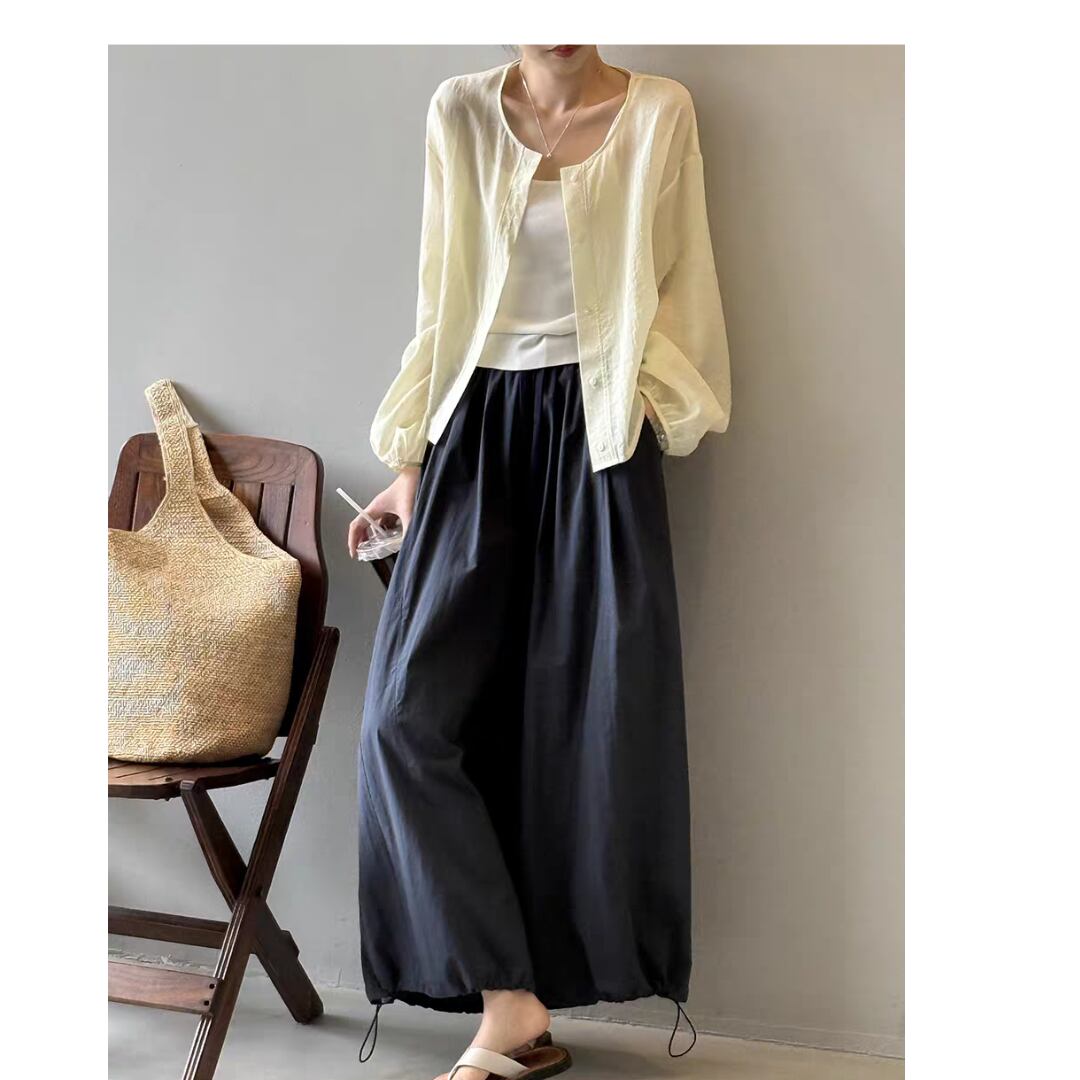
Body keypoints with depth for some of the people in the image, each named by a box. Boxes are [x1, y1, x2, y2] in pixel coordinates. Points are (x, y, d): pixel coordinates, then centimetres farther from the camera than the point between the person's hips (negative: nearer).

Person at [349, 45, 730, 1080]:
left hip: (596, 435, -2)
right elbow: (440, 297, 9)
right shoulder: (459, 112, 7)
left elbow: (679, 288, 7)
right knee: (409, 711, -8)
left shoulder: (660, 113, 3)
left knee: (595, 718, -1)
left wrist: (638, 402, -5)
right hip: (480, 426, 2)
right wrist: (412, 460, 7)